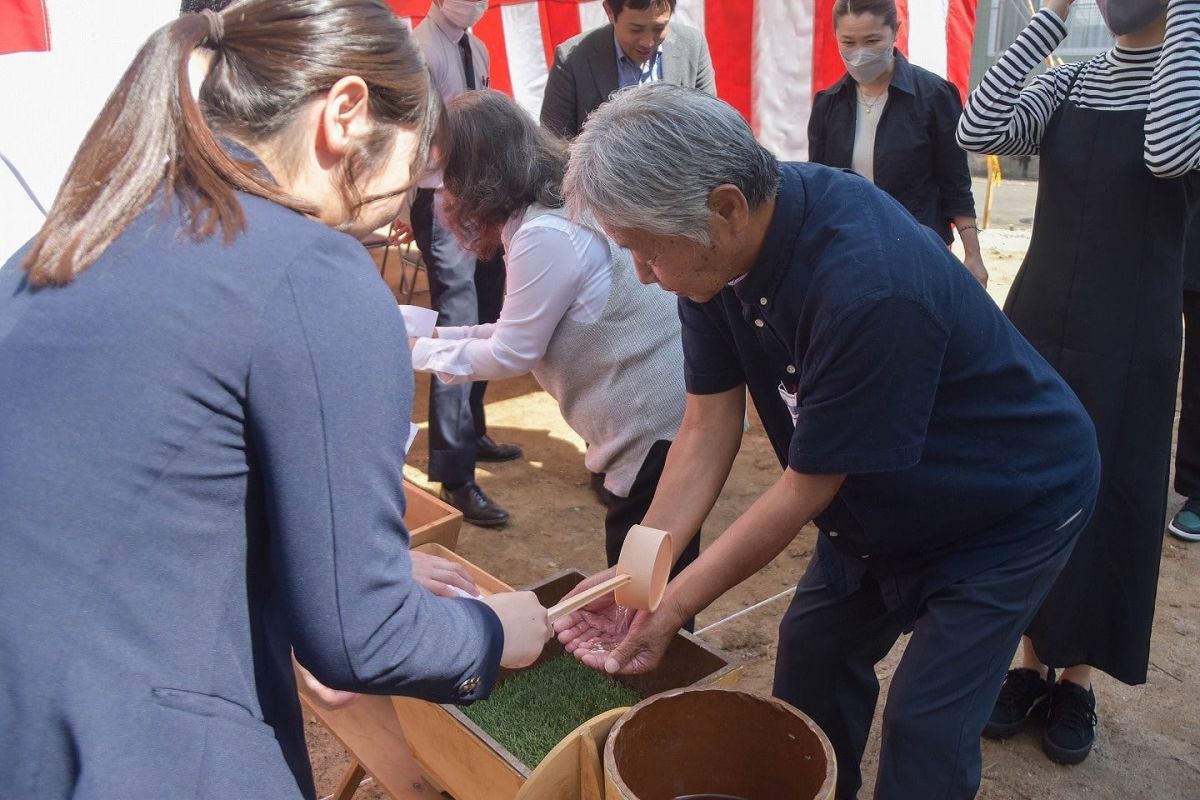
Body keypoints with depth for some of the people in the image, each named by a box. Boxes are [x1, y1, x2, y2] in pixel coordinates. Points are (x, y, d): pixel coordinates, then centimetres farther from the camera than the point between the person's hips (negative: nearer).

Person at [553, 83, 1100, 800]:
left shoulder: (869, 286, -39)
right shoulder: (725, 245, -16)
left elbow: (806, 488, -28)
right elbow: (709, 427, -10)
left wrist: (672, 606, -19)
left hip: (1014, 504, -6)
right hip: (882, 497, 7)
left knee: (925, 731, -5)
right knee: (812, 652, 11)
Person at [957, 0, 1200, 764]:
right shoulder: (1068, 83, 6)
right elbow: (977, 130, -12)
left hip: (1125, 336, -3)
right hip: (1036, 321, 4)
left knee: (1101, 503, 6)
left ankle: (1077, 678, 25)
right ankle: (1033, 663, 28)